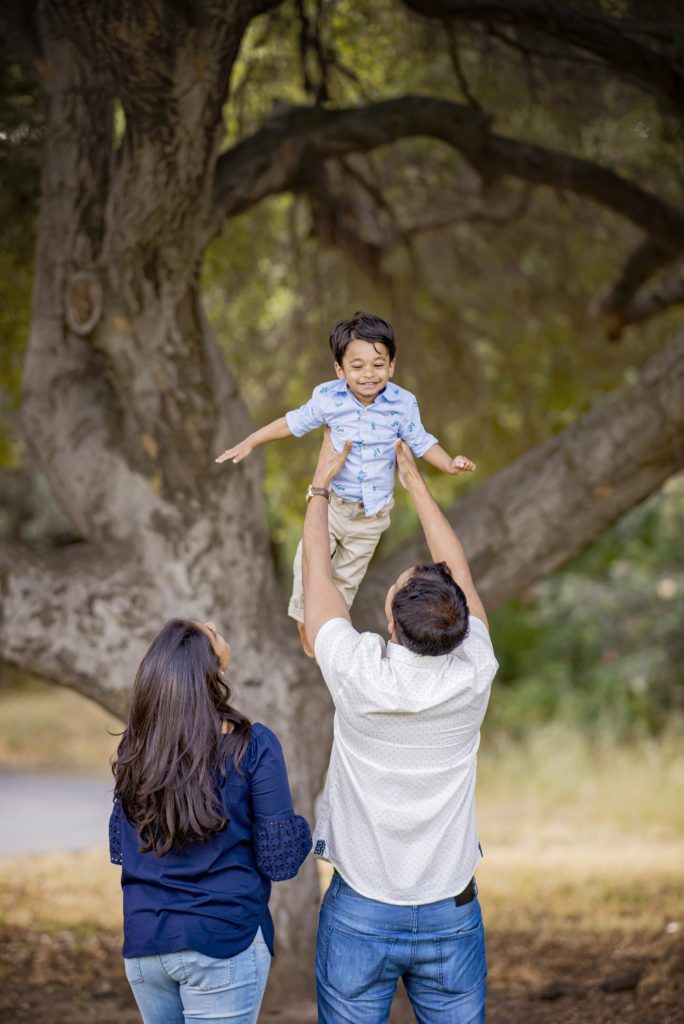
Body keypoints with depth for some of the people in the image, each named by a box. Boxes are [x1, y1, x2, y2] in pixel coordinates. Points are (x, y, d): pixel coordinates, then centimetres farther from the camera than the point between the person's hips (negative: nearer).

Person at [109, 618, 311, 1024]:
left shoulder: (134, 749, 0)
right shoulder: (252, 746, -13)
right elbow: (280, 861, -11)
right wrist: (303, 831, 11)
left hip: (143, 944, 5)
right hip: (221, 943, -5)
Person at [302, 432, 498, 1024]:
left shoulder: (358, 675, -19)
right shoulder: (473, 677, -14)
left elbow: (317, 574, -2)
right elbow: (459, 572, 4)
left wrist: (321, 483, 11)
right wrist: (415, 481, 15)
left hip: (360, 915, -2)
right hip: (452, 918, 2)